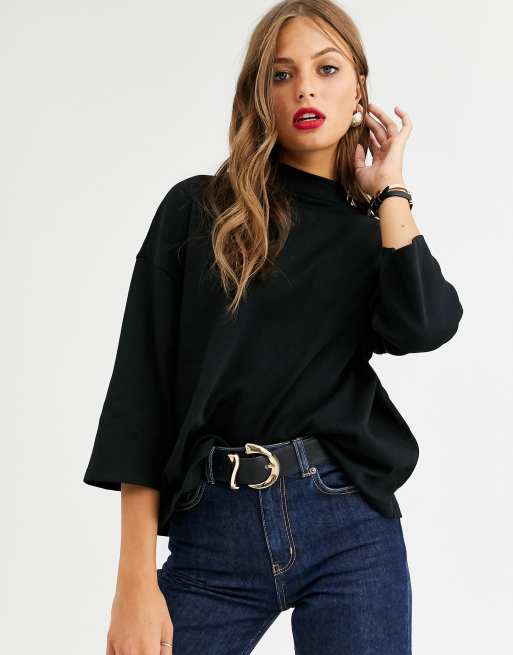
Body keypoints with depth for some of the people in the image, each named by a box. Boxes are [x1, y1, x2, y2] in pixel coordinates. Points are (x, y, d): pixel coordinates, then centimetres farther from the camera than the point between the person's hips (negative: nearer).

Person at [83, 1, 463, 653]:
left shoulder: (374, 233, 10)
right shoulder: (197, 211, 3)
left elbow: (423, 327, -13)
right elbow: (143, 386, -3)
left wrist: (390, 188, -1)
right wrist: (136, 580, -9)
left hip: (350, 528, 2)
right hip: (213, 533, -1)